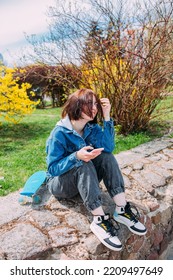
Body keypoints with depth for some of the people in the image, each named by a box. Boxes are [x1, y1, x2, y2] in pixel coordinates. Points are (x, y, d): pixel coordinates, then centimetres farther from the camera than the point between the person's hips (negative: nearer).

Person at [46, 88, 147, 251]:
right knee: (83, 165, -35)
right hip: (59, 183, -5)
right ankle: (99, 220, -33)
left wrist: (106, 117, -27)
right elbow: (53, 168, -23)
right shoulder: (60, 133, -21)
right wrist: (76, 156, -40)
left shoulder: (92, 128, -6)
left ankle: (121, 210, -22)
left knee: (106, 156, -19)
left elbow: (108, 147, -23)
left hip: (84, 179, 5)